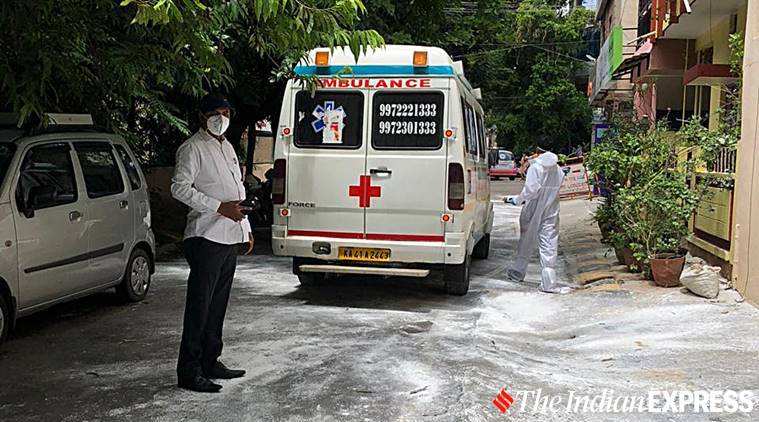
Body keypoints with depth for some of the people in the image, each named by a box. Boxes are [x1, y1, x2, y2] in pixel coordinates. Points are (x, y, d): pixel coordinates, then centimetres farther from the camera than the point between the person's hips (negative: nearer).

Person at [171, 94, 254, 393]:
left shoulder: (227, 147, 20)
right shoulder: (193, 148, -6)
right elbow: (180, 188, -15)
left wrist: (246, 228, 20)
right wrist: (220, 207, -19)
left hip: (230, 239, 8)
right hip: (207, 237, -8)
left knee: (217, 305, 13)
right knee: (199, 306, -7)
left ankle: (210, 362, 22)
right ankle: (189, 371, -2)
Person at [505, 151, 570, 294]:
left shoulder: (535, 168, -9)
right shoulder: (559, 171, 8)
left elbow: (531, 189, -20)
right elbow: (555, 191, 11)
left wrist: (517, 199, -11)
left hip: (533, 212, -2)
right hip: (550, 214, 2)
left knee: (526, 243, 14)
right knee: (549, 246, -2)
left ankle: (517, 273, 31)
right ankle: (549, 283, -8)